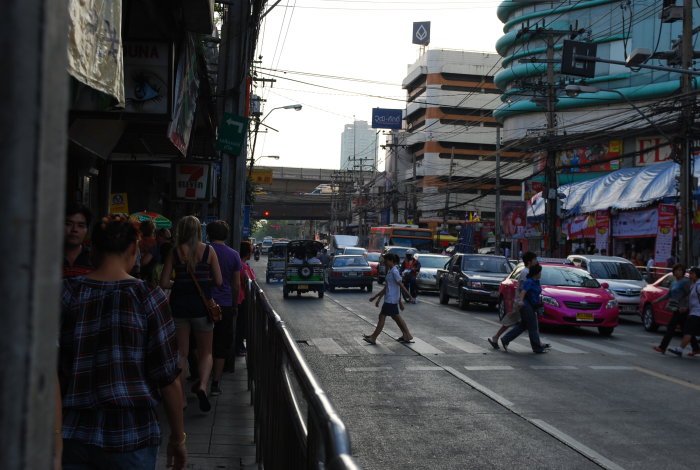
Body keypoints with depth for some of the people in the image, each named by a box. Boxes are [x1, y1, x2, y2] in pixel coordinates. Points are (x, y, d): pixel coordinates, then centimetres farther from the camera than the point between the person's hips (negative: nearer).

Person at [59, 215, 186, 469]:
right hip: (130, 438, -2)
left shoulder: (67, 293, -1)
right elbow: (167, 375, -7)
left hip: (74, 436, 2)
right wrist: (178, 438, 3)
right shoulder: (147, 297, -7)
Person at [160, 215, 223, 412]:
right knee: (206, 352, 12)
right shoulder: (208, 250, -3)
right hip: (201, 304, -1)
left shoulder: (174, 252, -2)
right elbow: (218, 281, -3)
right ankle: (202, 386, -12)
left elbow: (164, 282, -4)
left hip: (178, 304, 1)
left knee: (181, 353, 12)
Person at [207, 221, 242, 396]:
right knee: (221, 346, 7)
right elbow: (236, 285, 2)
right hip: (225, 305, 0)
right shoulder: (233, 255, 0)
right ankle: (215, 383, 7)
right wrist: (235, 306, 14)